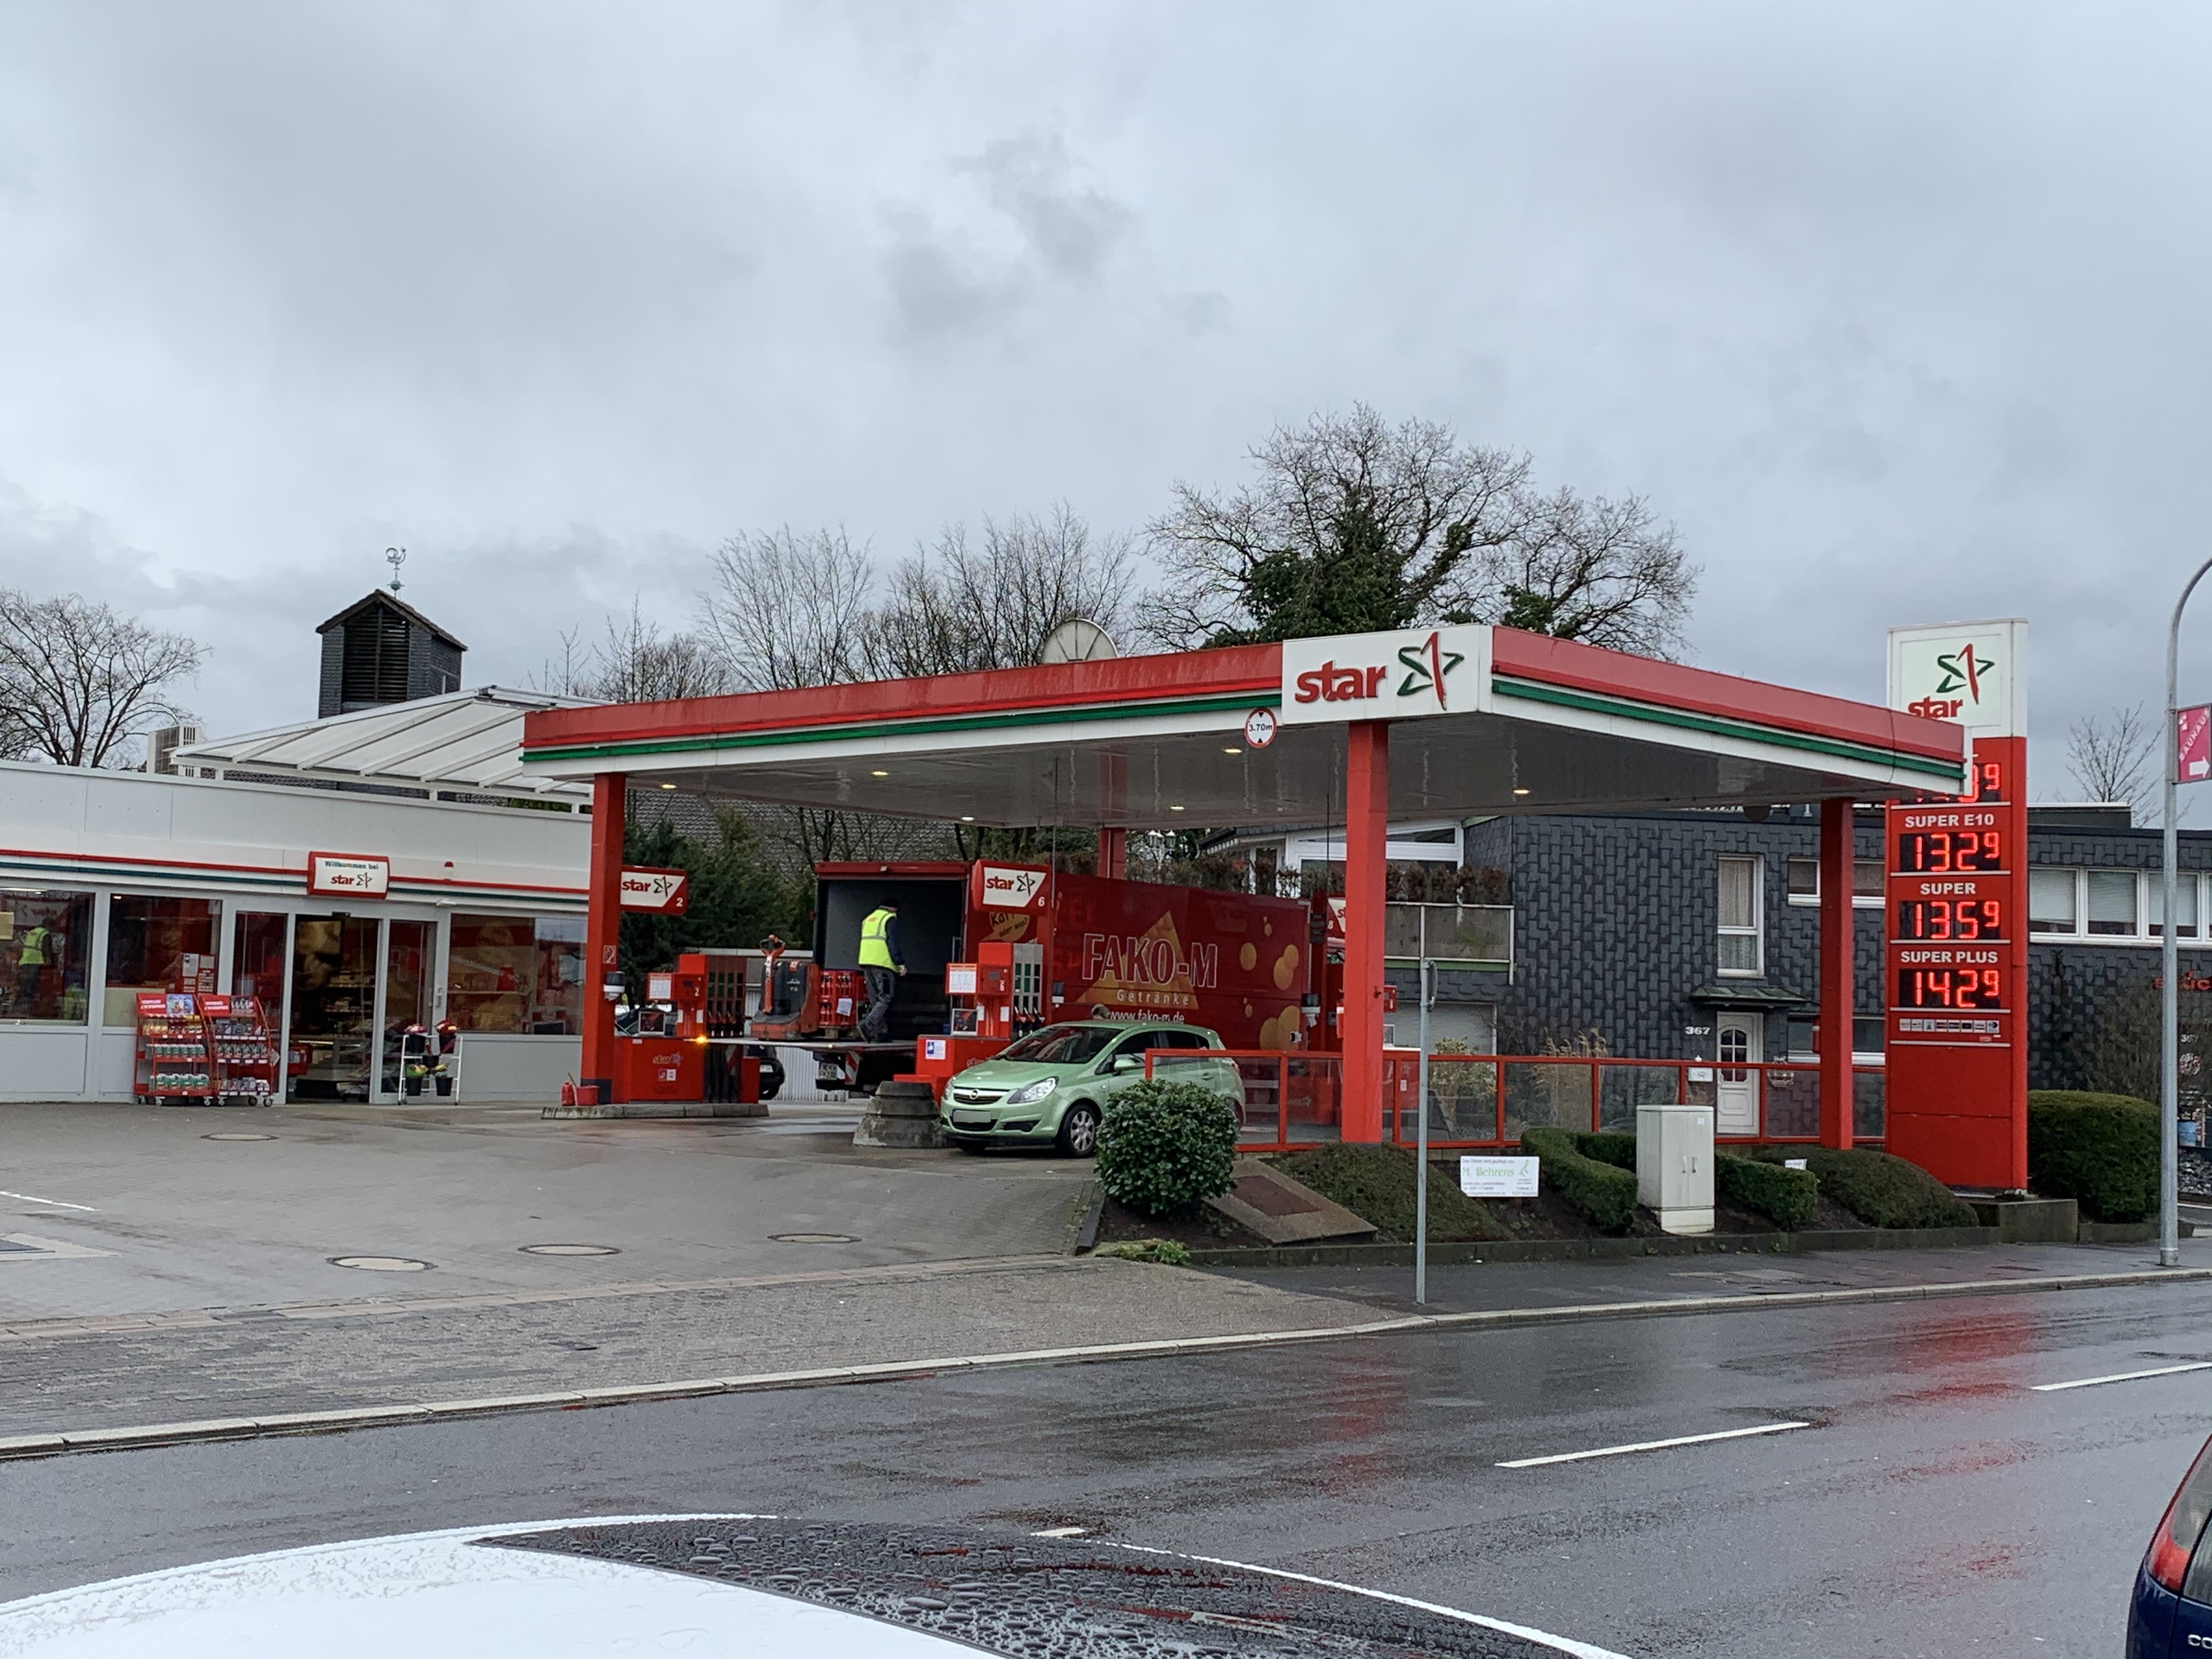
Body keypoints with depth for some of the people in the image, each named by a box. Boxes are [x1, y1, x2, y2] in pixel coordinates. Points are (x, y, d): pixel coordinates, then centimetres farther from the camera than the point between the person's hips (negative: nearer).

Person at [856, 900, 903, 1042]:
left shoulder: (868, 919, 23)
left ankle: (880, 1034, 5)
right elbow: (893, 943, -12)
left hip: (866, 962, 8)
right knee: (885, 999, -8)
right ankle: (868, 1025, -26)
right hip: (883, 963, -8)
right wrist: (900, 963, -14)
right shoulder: (891, 919, -1)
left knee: (875, 1000, 10)